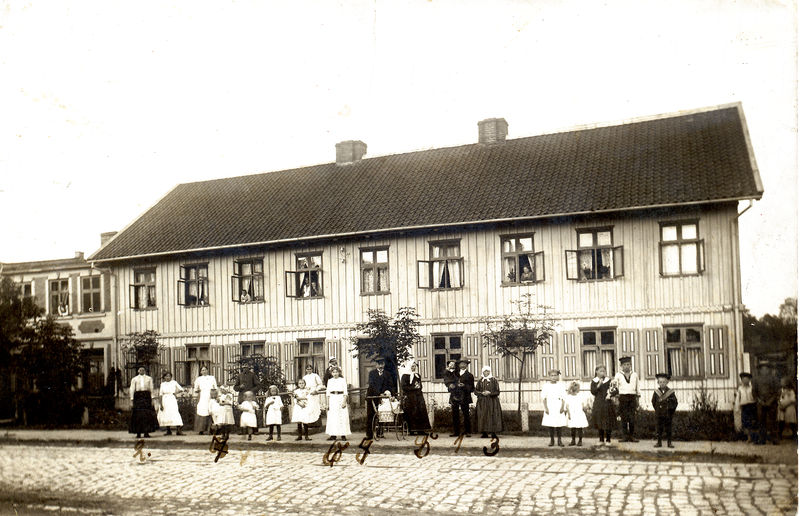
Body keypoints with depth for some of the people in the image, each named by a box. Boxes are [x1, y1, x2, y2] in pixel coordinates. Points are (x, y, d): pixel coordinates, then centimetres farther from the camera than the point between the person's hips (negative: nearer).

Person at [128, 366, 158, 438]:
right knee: (138, 415, -3)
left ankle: (146, 432, -7)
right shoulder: (134, 379, 14)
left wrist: (152, 399, -1)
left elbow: (151, 389, 10)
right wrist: (132, 399, -5)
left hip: (147, 396, 0)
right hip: (138, 396, 0)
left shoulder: (149, 378, 16)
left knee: (147, 414, -8)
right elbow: (132, 389, 6)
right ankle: (138, 433, 3)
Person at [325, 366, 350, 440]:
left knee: (342, 417, -4)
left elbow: (345, 392, 0)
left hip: (341, 398, -2)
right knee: (332, 418, -1)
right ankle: (333, 435, 3)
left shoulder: (342, 380, 4)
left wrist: (344, 401, -10)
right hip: (332, 399, 2)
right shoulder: (330, 381, 11)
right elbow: (328, 392, 11)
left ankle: (343, 435, -2)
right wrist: (328, 403, 5)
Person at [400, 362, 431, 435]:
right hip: (409, 397, -5)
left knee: (421, 412, -3)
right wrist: (414, 387, -13)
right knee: (411, 414, -8)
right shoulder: (405, 376, -2)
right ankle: (412, 431, -5)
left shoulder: (417, 375, 17)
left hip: (418, 396, 5)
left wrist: (418, 386, -2)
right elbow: (403, 387, -9)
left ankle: (421, 430, -2)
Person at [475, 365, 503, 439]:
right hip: (482, 402, 2)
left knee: (493, 416, -7)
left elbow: (497, 391, 0)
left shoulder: (494, 380, 4)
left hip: (492, 402, -2)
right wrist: (482, 393, -13)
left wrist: (490, 393, -16)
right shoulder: (480, 381, 11)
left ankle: (493, 432, -4)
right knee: (483, 417, -4)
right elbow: (476, 391, 6)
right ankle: (484, 433, -1)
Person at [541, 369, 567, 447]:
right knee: (550, 424, 1)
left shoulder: (560, 386, 4)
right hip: (550, 408, 0)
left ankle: (559, 440, 8)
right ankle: (552, 440, 10)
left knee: (559, 424, 0)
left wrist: (562, 407, -8)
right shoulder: (546, 386, 3)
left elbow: (564, 398, 4)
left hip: (559, 408, 0)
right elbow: (544, 398, 3)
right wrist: (546, 408, -6)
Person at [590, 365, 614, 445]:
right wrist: (598, 385, -16)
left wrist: (609, 395, -16)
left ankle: (608, 440, 7)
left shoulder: (609, 380, 3)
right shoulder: (594, 381, 5)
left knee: (608, 423, -2)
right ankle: (601, 440, 13)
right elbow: (593, 391, -3)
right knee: (599, 423, 5)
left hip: (607, 403, -1)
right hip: (598, 404, 1)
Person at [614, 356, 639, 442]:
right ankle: (625, 436, 4)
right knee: (624, 417, -2)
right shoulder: (618, 375, 6)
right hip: (623, 397, -1)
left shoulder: (635, 375, 11)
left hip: (632, 397, 2)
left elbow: (637, 388, 16)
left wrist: (637, 399, 12)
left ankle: (631, 436, 7)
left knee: (632, 417, -2)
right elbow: (615, 387, 5)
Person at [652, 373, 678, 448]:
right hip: (659, 414, 1)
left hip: (668, 414, -1)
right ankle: (659, 442, 14)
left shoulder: (670, 392, -3)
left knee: (668, 429, 4)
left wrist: (671, 411, 1)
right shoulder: (656, 392, 1)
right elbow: (653, 401, 12)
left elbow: (675, 402, 3)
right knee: (659, 428, 5)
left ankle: (669, 443, 13)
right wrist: (657, 409, 7)